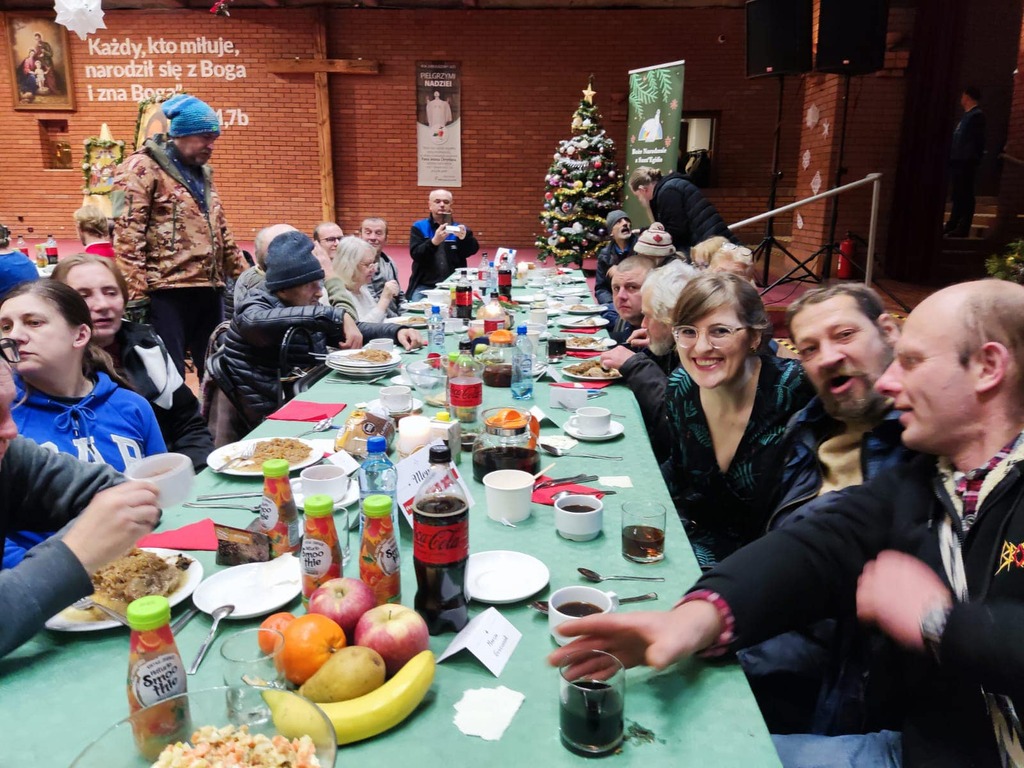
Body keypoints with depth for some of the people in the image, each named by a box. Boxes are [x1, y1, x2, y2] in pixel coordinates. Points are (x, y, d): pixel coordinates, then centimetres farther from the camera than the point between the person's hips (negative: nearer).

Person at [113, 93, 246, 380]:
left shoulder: (202, 173, 20)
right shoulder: (142, 169, -5)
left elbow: (221, 232, 26)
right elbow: (127, 235, -12)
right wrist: (135, 294, -18)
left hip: (208, 290, 8)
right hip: (166, 293, -8)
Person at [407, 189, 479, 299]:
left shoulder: (459, 228, 10)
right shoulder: (419, 227, 7)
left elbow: (473, 250, -5)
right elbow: (415, 254, -7)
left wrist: (465, 237, -28)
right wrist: (434, 241, -26)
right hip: (424, 286, 0)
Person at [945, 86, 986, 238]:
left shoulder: (977, 115, -7)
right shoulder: (965, 115, 19)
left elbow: (978, 140, -13)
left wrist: (972, 158, -17)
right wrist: (952, 156, 14)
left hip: (966, 162, -9)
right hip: (958, 161, 9)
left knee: (966, 195, -7)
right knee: (957, 195, 12)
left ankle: (963, 228, -7)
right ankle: (952, 225, 18)